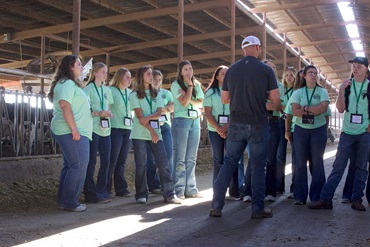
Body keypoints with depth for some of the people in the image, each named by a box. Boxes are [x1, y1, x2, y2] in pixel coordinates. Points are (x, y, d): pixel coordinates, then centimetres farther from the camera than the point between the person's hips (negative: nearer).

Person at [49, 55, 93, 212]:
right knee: (79, 166, -9)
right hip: (71, 132, -11)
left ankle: (64, 201, 17)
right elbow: (65, 105, -22)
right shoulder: (67, 83, -11)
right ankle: (69, 202, -3)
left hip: (72, 132, 11)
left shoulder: (71, 84, 21)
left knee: (70, 166, 12)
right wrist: (74, 129, -25)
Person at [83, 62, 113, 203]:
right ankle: (91, 194, 3)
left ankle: (101, 192, 18)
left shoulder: (107, 90, 15)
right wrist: (98, 113, -20)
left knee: (106, 162, 8)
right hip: (92, 129, -6)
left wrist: (109, 114, 2)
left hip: (105, 130, 7)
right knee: (91, 162, -3)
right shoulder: (89, 89, -3)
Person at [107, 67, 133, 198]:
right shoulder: (111, 90, -4)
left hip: (127, 129, 6)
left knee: (122, 161, 9)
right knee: (112, 160, -3)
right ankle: (106, 189, 4)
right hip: (115, 129, -6)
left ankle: (121, 189, 14)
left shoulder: (130, 92, 15)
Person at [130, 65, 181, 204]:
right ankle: (141, 195, 7)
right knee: (141, 165, -2)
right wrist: (151, 131, -17)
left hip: (156, 132, 3)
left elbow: (159, 113, 2)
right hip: (140, 134, -3)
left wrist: (148, 118, -17)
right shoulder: (134, 95, 1)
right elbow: (139, 116, -8)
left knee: (163, 163, -3)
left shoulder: (156, 94, 15)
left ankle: (169, 194, 0)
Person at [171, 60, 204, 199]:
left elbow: (201, 103, 6)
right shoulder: (176, 85, -1)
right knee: (180, 158, -5)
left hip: (195, 121, 5)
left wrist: (189, 99, -9)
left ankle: (190, 189, 11)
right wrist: (190, 85, -4)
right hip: (181, 121, -5)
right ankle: (179, 190, -2)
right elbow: (184, 102, -13)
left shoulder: (197, 85, 15)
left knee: (191, 158, 7)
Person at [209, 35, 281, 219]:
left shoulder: (231, 70, 4)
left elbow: (224, 99, 11)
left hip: (236, 124, 3)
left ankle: (216, 206, 10)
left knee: (229, 163, 10)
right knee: (258, 166, 7)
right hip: (258, 125, -3)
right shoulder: (266, 70, -5)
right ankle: (257, 208, 11)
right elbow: (276, 100, -5)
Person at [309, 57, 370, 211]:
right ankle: (325, 199, -3)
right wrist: (341, 90, -10)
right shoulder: (346, 85, 7)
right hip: (347, 132, 0)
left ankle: (356, 200, 12)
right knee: (338, 167, -2)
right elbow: (340, 109, -1)